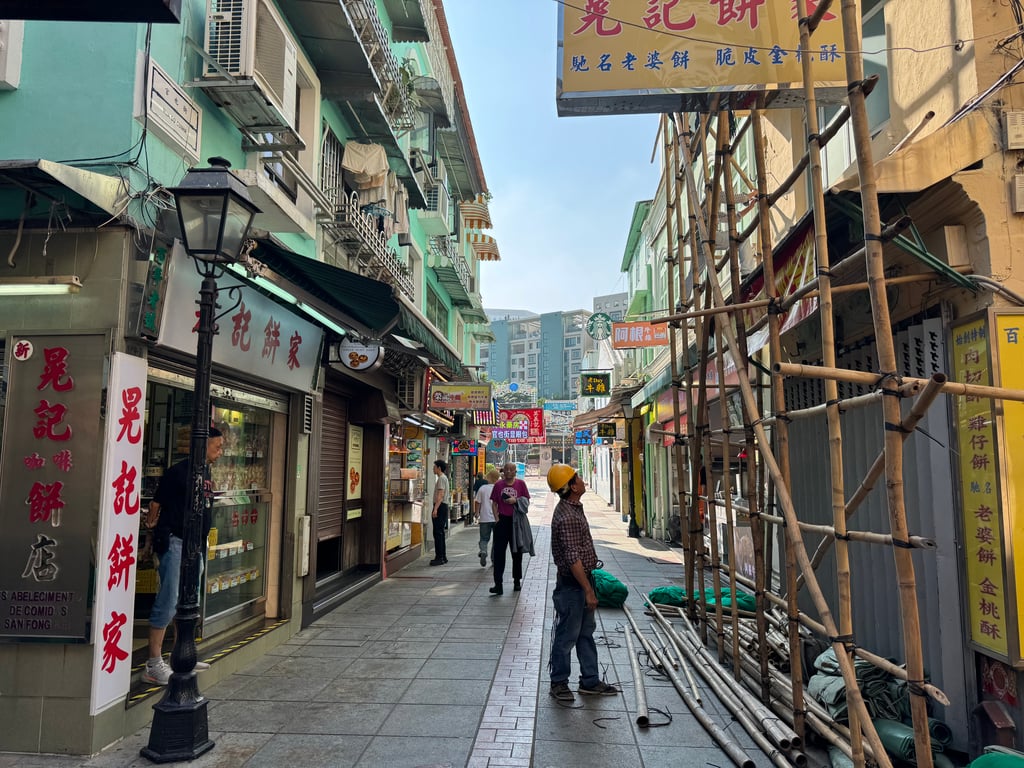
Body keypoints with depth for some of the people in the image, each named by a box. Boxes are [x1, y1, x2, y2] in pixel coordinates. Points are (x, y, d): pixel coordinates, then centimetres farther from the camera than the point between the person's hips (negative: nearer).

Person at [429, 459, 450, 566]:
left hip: (440, 506, -11)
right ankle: (443, 556, 18)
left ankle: (439, 558, -10)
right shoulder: (443, 477, 20)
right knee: (440, 533, 14)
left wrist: (435, 509, -27)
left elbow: (440, 495, -22)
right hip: (442, 506, 11)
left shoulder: (441, 478, -13)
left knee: (438, 533, -10)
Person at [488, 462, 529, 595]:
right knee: (498, 553, -5)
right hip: (502, 520, 0)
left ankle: (517, 581, 26)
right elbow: (494, 503, 6)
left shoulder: (520, 484, 1)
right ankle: (498, 584, -4)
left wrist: (515, 500, -14)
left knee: (517, 553, 12)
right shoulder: (498, 484, 3)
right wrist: (497, 519, -4)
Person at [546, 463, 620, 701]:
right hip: (572, 585, -10)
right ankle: (559, 683, 19)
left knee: (586, 632, 17)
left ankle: (590, 681, 28)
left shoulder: (574, 508, 8)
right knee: (567, 635, 4)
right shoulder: (567, 517, -25)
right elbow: (573, 559, -26)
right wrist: (588, 590, -23)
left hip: (583, 579, 10)